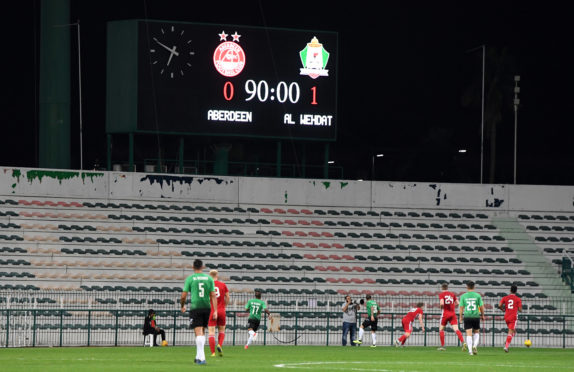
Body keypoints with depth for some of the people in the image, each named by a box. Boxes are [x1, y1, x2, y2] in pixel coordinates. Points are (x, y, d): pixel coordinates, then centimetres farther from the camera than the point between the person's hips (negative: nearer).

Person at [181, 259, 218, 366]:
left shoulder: (190, 279, -1)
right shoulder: (209, 278, 6)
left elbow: (184, 295, -2)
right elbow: (213, 295, 2)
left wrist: (182, 306, 17)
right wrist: (215, 311, 2)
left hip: (195, 308, -3)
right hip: (206, 307, 3)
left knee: (198, 332, -6)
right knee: (202, 332, 17)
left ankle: (201, 358, -17)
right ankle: (198, 355, 19)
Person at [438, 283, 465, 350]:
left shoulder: (441, 294, -4)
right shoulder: (452, 294, 10)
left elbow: (442, 303, -18)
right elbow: (457, 303, 7)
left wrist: (441, 307, 3)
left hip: (445, 314, -3)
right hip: (453, 313, 3)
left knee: (441, 329, 13)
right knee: (456, 329, -6)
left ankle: (442, 346, 11)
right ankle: (463, 342, -27)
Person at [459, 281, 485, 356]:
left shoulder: (463, 296, 1)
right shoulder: (477, 295, -1)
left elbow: (461, 307, 0)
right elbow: (481, 306, 1)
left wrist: (461, 317, 11)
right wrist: (482, 315, 16)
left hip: (467, 316, 0)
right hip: (476, 316, 0)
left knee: (469, 334, 0)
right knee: (476, 333, 17)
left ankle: (470, 350, -12)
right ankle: (475, 346, -4)